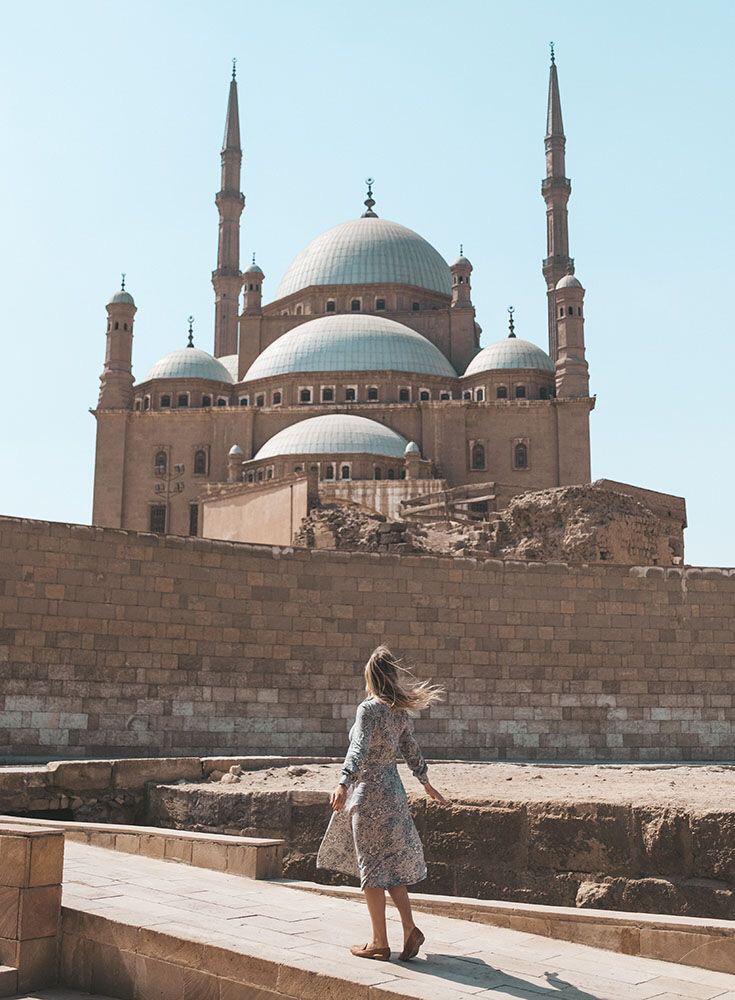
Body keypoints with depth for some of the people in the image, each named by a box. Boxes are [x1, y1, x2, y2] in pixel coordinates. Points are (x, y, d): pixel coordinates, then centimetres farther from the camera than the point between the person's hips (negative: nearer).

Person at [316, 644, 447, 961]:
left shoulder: (369, 708, -14)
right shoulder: (400, 712, 7)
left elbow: (359, 749, -27)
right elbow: (412, 751, 17)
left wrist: (343, 784, -38)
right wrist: (427, 783, 31)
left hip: (368, 792, -7)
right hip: (392, 788, 7)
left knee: (372, 866, 1)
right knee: (392, 863, 17)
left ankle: (379, 943, 7)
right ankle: (410, 928, 9)